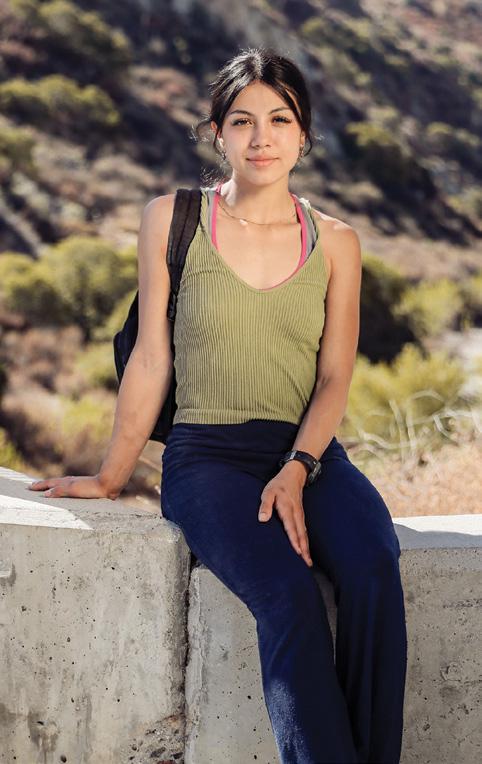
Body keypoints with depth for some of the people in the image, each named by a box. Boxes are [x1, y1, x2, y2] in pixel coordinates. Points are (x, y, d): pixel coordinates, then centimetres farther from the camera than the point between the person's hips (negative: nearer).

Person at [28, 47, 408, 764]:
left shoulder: (334, 242, 10)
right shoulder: (171, 220, 5)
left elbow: (335, 376, 4)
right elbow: (151, 361, 8)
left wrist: (297, 469, -13)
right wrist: (111, 477, 8)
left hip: (311, 453, 2)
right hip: (206, 456, -2)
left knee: (375, 577, -30)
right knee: (290, 601, -31)